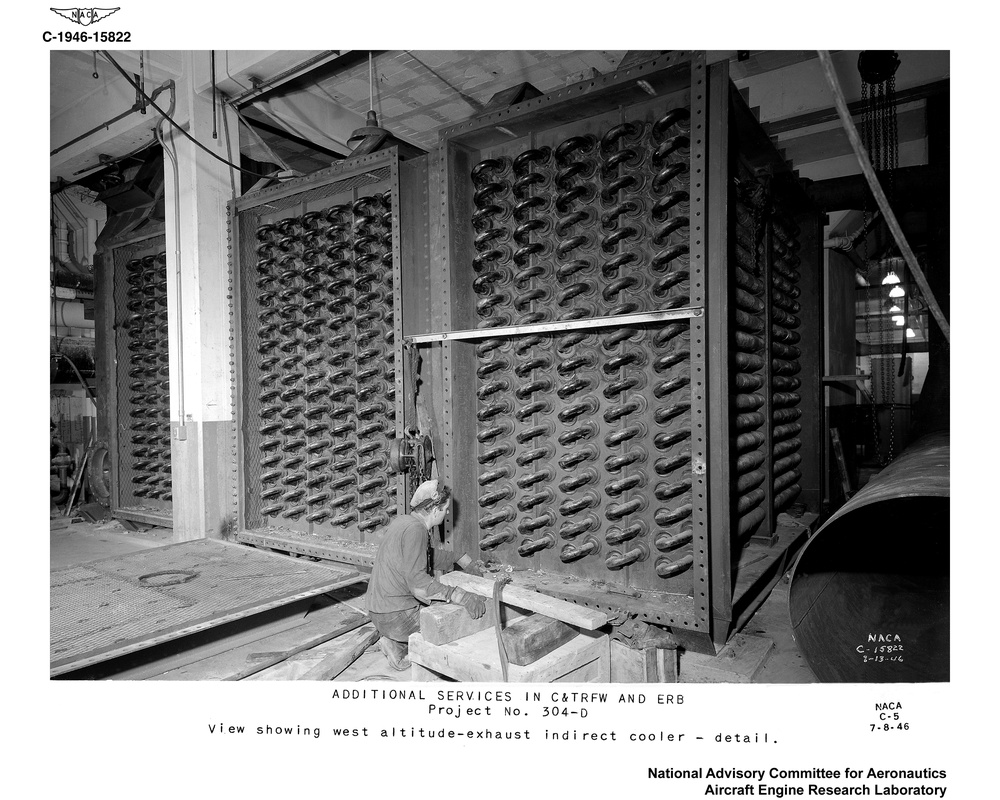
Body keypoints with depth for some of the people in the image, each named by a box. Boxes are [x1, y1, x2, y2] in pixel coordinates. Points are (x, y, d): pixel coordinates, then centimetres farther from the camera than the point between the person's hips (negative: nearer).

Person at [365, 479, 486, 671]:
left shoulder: (401, 521, 8)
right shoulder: (415, 529, -21)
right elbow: (417, 583, -29)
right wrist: (460, 596, -35)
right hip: (396, 614, -9)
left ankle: (392, 640, 10)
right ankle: (399, 647, -2)